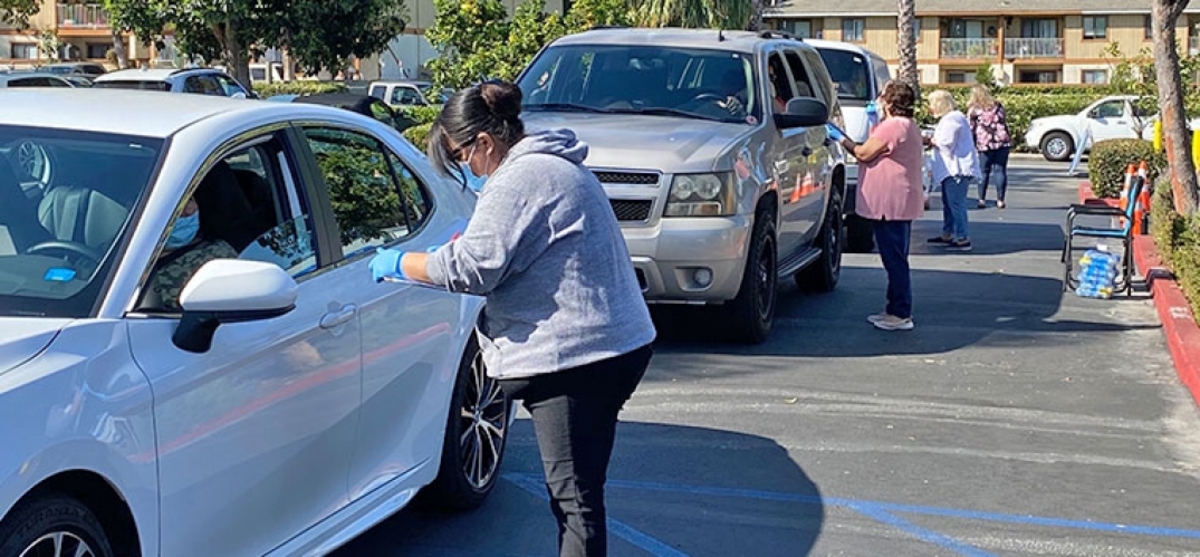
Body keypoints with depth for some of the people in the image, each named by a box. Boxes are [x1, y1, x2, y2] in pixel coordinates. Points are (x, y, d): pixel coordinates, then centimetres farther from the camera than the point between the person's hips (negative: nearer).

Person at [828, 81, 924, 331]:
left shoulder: (892, 126, -18)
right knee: (896, 259, 16)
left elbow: (864, 154, -15)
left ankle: (901, 315, -4)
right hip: (901, 204, 11)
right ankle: (897, 310, 23)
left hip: (890, 204, -11)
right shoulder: (908, 126, 17)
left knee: (894, 259, -7)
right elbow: (877, 151, 18)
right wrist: (873, 126, 21)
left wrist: (841, 138, -2)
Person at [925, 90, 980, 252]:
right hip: (952, 169, 12)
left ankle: (963, 239, -12)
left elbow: (945, 143, -21)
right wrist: (932, 140, 9)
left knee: (956, 203, -12)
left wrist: (929, 141, -5)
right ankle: (947, 235, 29)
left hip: (957, 170, -12)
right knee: (948, 202, 19)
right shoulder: (950, 118, 21)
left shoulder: (951, 119, -15)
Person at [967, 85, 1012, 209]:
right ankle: (1000, 200, 1)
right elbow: (1005, 122, 20)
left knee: (984, 172, 6)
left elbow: (970, 129, 1)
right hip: (1002, 142, 3)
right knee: (1000, 171, 3)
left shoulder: (973, 110, 1)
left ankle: (982, 199, 2)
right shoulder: (997, 106, 13)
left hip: (985, 144, -3)